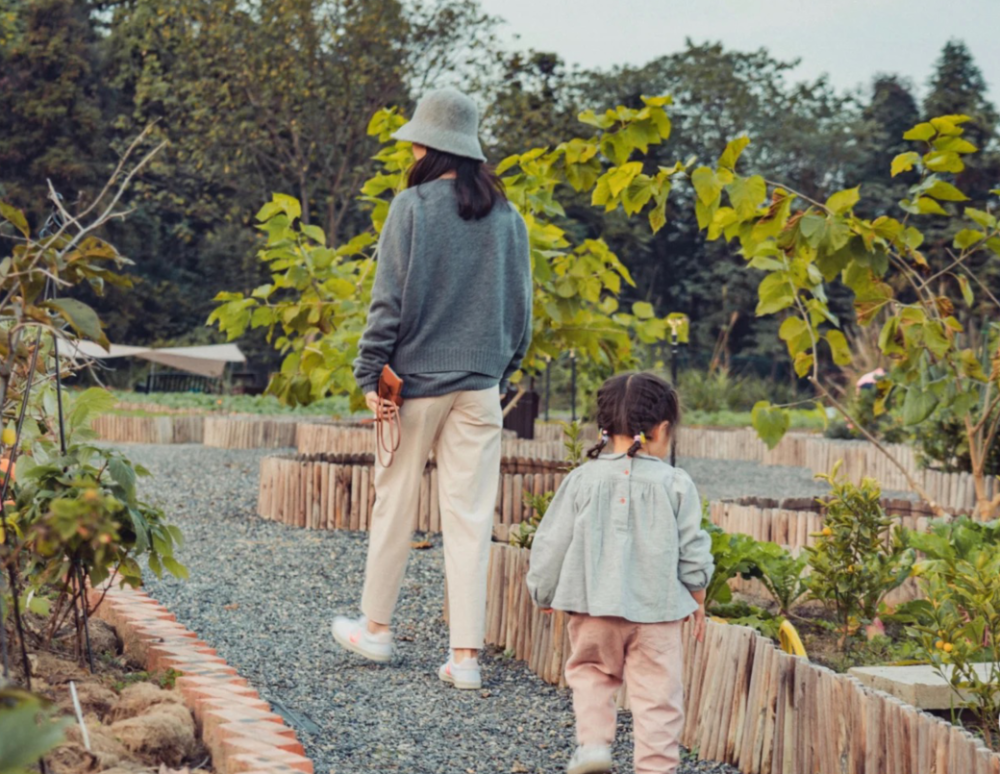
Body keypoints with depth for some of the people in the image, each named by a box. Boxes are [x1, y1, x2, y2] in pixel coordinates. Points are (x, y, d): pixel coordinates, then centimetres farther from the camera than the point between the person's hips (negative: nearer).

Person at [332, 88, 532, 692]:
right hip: (481, 384, 3)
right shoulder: (507, 217, 5)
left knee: (396, 502, 12)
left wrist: (371, 372, -2)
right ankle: (467, 653, 0)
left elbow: (391, 299, -8)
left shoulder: (413, 207, -8)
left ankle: (376, 626, 26)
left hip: (417, 377, -3)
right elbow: (521, 306, 11)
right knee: (470, 514, 3)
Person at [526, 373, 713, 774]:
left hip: (594, 607, 1)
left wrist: (543, 594, 17)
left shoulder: (584, 479, -1)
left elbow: (552, 542, 3)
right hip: (658, 610, -1)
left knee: (590, 672, 21)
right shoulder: (675, 484, -3)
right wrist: (697, 603, 16)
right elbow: (693, 552, 1)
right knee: (657, 694, 5)